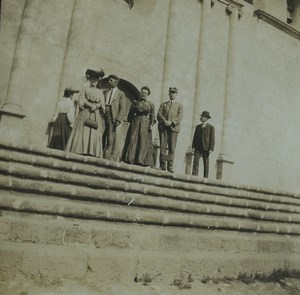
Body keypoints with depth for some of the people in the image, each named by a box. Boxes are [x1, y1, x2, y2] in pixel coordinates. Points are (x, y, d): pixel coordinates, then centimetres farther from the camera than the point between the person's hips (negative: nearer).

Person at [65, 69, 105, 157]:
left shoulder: (100, 92, 20)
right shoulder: (84, 89, 15)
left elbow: (102, 104, 8)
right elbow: (81, 101, 1)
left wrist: (96, 106, -13)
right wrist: (91, 105, -13)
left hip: (96, 116, 2)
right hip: (85, 113, -2)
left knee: (94, 135, -8)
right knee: (82, 133, -12)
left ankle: (92, 155, -13)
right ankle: (79, 154, -16)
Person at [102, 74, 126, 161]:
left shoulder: (121, 94, 8)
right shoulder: (105, 93, 20)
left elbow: (122, 109, -1)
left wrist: (118, 120, -15)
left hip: (114, 120, -4)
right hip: (104, 120, 4)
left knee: (114, 141, -5)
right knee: (103, 140, 2)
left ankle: (112, 160, -4)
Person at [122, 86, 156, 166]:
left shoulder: (151, 104, 8)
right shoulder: (135, 103, 10)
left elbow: (152, 116, 4)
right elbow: (130, 115, 13)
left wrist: (151, 124, -8)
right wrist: (131, 122, 2)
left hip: (145, 124, -1)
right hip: (135, 123, 1)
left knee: (144, 141, -3)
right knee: (133, 139, -4)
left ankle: (141, 160, 0)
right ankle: (131, 158, -1)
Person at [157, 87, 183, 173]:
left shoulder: (179, 105, 19)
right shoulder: (163, 104, 24)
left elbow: (179, 117, 3)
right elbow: (159, 114, 9)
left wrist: (171, 122, -14)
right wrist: (164, 120, -11)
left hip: (173, 127, -1)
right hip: (163, 127, 1)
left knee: (172, 148, -6)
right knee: (163, 146, -5)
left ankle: (170, 167, -5)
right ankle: (162, 166, -1)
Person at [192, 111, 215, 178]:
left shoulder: (211, 127, 2)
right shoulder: (198, 126, 15)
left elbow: (212, 139, -3)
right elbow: (195, 137, 13)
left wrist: (211, 148, -12)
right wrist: (193, 147, 2)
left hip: (206, 147, -3)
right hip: (198, 147, 3)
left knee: (206, 163, 3)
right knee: (195, 161, -8)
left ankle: (205, 177, 8)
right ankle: (194, 175, -11)